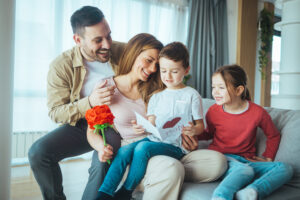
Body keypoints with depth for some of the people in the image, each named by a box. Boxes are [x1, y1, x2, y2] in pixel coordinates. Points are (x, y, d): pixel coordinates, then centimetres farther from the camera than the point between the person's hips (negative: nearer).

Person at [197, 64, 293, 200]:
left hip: (247, 160, 3)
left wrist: (268, 158, 7)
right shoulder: (213, 112, -2)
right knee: (244, 170, -36)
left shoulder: (257, 112, -3)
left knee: (285, 168, -21)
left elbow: (274, 136, 16)